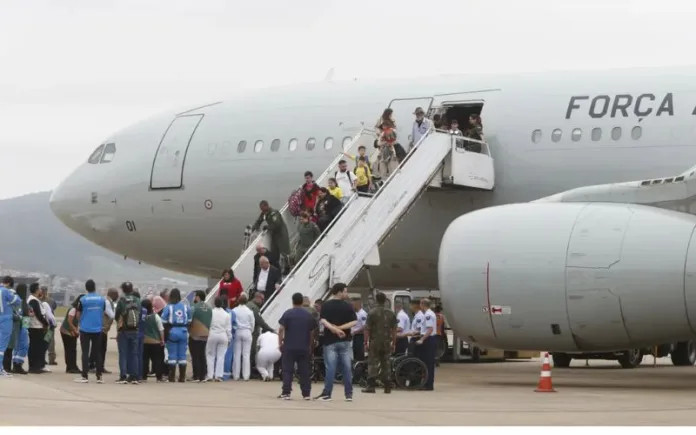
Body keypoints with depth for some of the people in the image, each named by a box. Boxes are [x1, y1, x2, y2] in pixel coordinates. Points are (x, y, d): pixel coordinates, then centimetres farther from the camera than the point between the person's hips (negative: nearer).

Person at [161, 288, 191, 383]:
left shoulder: (168, 307, -6)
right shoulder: (185, 307, 4)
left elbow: (164, 322, -8)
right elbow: (189, 321, 5)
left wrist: (165, 335, -2)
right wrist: (186, 330, 13)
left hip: (172, 331, -3)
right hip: (183, 331, 3)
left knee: (172, 355, 2)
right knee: (182, 355, 7)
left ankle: (172, 377, 1)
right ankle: (182, 377, 8)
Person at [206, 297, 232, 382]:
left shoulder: (211, 312, -5)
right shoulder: (227, 315, 1)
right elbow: (228, 328, 3)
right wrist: (229, 339, 11)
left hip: (212, 336, -1)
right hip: (223, 336, 1)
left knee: (211, 356, 7)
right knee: (221, 356, 4)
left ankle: (210, 375, 2)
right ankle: (218, 375, -1)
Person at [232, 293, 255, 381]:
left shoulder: (234, 311, -4)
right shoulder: (249, 311, -5)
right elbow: (252, 324, 1)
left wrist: (234, 331, 12)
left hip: (237, 332, 1)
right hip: (247, 332, -1)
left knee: (237, 354, 5)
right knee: (246, 355, 1)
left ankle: (236, 375, 4)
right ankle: (246, 375, -2)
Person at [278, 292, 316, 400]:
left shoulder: (288, 313, -4)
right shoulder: (308, 315, 6)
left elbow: (281, 329, -8)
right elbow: (312, 332, 11)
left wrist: (280, 343, -1)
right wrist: (310, 345, 20)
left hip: (289, 347, -3)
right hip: (304, 347, 3)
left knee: (287, 370, 0)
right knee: (304, 371, 7)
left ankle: (286, 393, -7)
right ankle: (306, 394, 7)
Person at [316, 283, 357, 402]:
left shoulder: (326, 306, 0)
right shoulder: (347, 306, 1)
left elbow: (323, 321, -13)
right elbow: (354, 322, -8)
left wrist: (334, 328, -16)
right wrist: (340, 328, -10)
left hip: (330, 341, 0)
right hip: (345, 341, 1)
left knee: (330, 368, -2)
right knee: (347, 368, 4)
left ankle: (327, 394, -5)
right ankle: (349, 394, 4)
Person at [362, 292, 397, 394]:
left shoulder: (372, 312, -6)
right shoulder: (391, 313, 4)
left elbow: (368, 329, -8)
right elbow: (394, 330, 5)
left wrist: (366, 342, -3)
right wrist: (393, 343, 11)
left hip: (374, 342, -3)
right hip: (387, 343, 3)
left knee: (372, 363, 0)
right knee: (386, 364, 7)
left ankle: (371, 385, -6)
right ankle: (387, 387, 7)